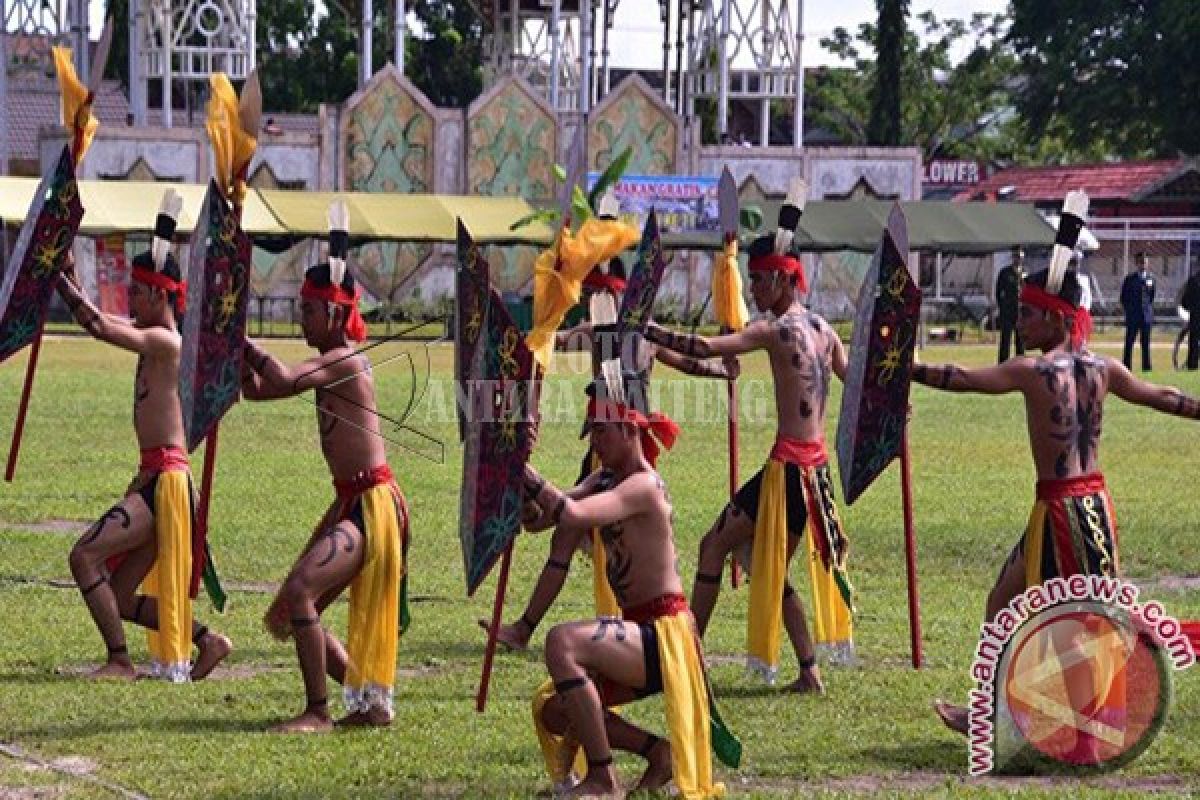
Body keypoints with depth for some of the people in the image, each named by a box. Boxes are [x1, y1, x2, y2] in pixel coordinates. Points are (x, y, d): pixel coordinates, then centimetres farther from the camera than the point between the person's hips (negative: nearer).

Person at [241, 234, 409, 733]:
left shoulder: (346, 361, -14)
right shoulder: (327, 364, 15)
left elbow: (284, 381, -28)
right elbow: (256, 390, 14)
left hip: (371, 505, -10)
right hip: (350, 503, 10)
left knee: (298, 592, -23)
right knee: (292, 614, 12)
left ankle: (317, 711, -16)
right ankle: (371, 704, 20)